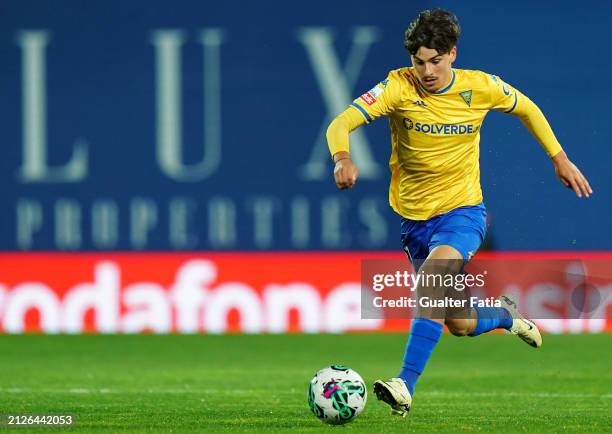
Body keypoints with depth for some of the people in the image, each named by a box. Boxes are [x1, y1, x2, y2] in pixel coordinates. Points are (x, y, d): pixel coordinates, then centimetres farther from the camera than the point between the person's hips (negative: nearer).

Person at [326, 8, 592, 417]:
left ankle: (405, 386, -34)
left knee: (430, 282, -32)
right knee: (461, 325, 10)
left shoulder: (480, 87, -9)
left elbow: (527, 108, 12)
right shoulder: (399, 86, -14)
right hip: (415, 218, 2)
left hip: (462, 210, -2)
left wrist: (560, 159, 13)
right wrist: (343, 159, -45)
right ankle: (505, 314, 46)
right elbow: (341, 123, -24)